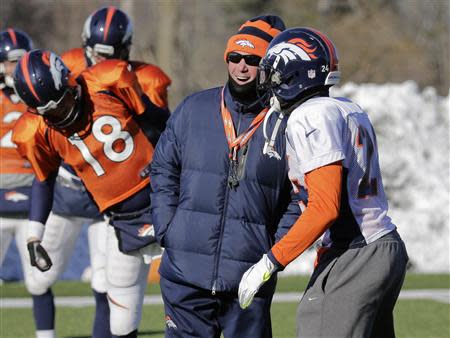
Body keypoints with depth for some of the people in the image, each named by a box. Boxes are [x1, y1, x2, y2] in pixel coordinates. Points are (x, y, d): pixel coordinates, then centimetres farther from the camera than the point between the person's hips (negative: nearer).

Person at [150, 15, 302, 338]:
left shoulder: (288, 123, -1)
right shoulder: (194, 109, 7)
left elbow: (300, 198, 3)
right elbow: (163, 170, 14)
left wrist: (274, 252, -5)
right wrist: (167, 231, 4)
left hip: (250, 274, -2)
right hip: (186, 272, 2)